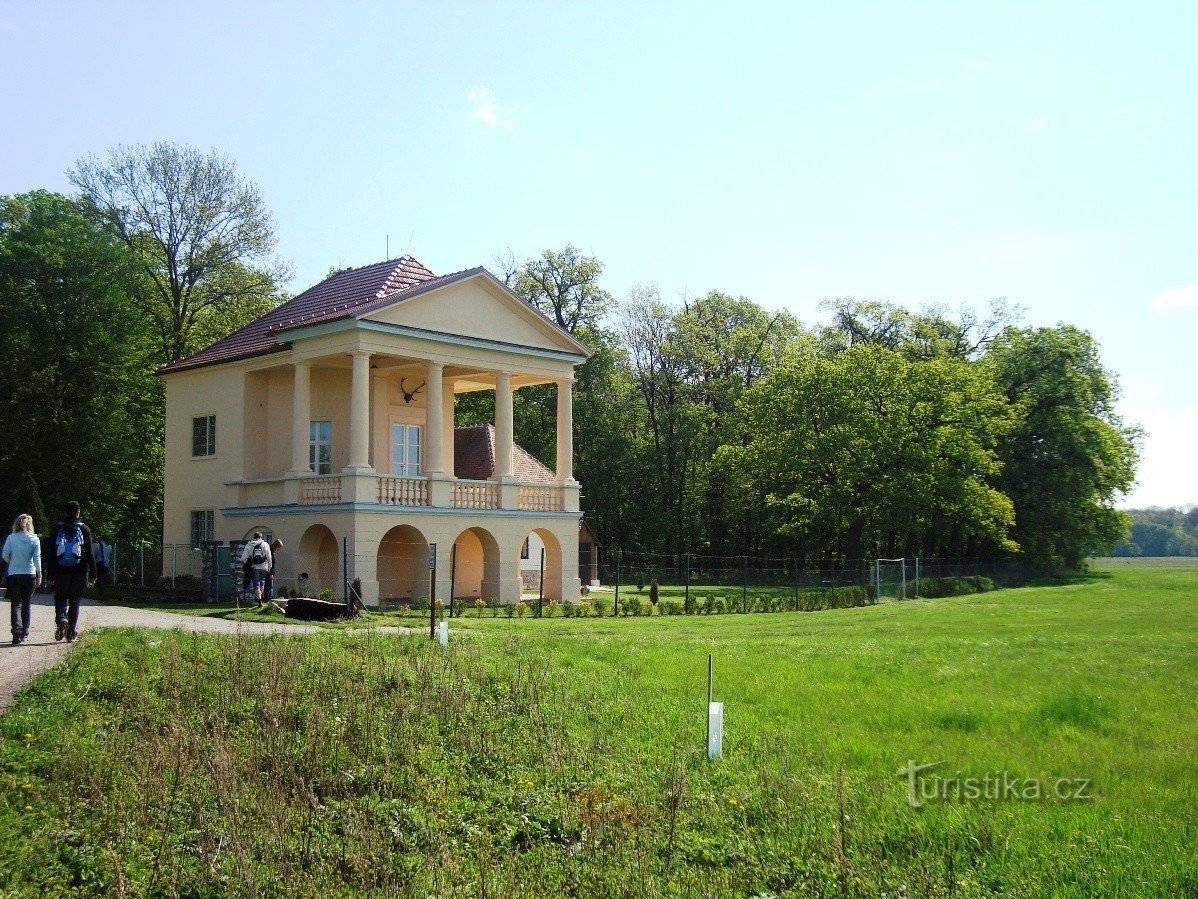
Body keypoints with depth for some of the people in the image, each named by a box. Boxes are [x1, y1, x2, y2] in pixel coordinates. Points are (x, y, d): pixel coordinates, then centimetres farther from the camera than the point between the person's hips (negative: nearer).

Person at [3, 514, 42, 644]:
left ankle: (16, 629, -20)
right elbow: (37, 558, -6)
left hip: (13, 575, -1)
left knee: (15, 604, 1)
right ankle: (24, 633, 13)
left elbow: (5, 555, -4)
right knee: (27, 604, 12)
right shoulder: (34, 539, -3)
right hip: (29, 574, 1)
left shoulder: (11, 538, -4)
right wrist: (39, 575, -2)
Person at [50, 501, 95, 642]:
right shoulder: (84, 529, 0)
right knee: (75, 601, 7)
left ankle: (61, 618, -16)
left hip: (61, 571, 0)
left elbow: (51, 552, 2)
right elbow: (89, 553, -2)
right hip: (80, 571, 0)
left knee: (60, 597, 14)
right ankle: (71, 633, 5)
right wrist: (93, 573, 2)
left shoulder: (58, 529, 2)